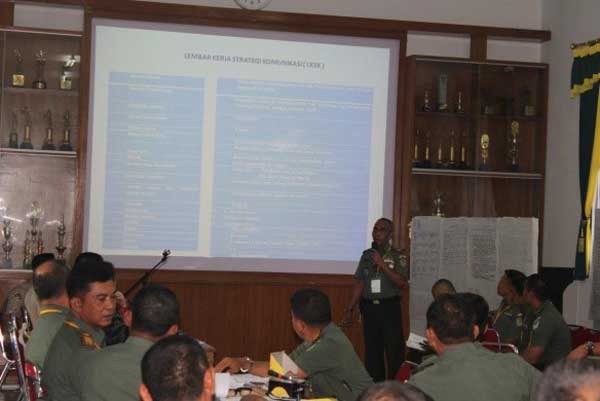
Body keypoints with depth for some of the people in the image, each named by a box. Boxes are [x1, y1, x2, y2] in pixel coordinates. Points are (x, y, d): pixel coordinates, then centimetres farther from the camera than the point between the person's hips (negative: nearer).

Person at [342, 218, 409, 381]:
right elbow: (359, 284, 12)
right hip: (369, 307, 4)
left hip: (389, 308, -3)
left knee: (394, 350, -7)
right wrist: (350, 310, 8)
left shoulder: (398, 257, 0)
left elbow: (403, 283, -11)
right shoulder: (367, 255, 11)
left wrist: (382, 265, -16)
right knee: (372, 351, 7)